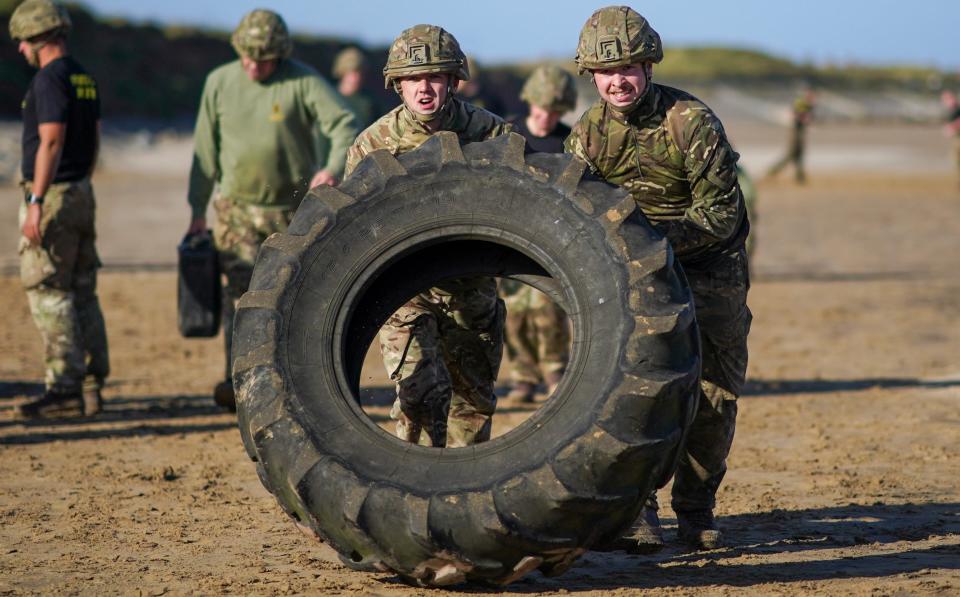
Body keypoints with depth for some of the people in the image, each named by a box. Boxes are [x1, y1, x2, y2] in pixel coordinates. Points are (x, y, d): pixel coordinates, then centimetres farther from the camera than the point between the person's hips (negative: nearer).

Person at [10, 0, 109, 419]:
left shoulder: (50, 79, -15)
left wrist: (35, 203, -23)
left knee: (49, 294, -7)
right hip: (82, 194, 9)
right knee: (82, 294, 10)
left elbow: (50, 143, -22)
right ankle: (91, 384, 12)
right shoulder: (86, 79, 14)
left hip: (53, 196, -9)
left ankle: (65, 388, -9)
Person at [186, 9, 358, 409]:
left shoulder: (303, 82, -9)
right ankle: (237, 383, -19)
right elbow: (206, 151, 8)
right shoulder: (219, 83, 1)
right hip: (237, 207, 1)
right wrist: (197, 210, 8)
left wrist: (333, 169, -39)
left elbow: (345, 125, -19)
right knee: (241, 289, -13)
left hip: (293, 211, -1)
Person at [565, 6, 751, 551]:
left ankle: (697, 508, 17)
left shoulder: (691, 121, -18)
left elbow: (722, 213, -19)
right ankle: (637, 510, -5)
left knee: (713, 398, 0)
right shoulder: (589, 133, -3)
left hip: (709, 268, -2)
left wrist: (660, 235, -33)